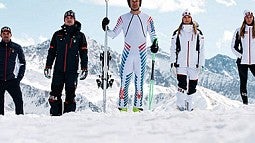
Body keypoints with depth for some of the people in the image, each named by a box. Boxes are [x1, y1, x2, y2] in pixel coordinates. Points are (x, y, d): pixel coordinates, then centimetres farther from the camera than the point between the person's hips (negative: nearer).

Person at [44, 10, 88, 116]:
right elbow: (51, 51, 14)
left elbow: (84, 53, 7)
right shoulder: (58, 35, 12)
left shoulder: (79, 35, 9)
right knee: (55, 92, -4)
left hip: (72, 70, -1)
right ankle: (55, 114, -1)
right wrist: (48, 66, 7)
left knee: (70, 94, -1)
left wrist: (84, 68, -1)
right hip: (58, 69, 1)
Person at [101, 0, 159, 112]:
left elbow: (153, 34, 15)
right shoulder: (123, 18, 9)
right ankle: (122, 107, 0)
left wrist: (155, 44, -3)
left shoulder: (147, 18, 8)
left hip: (141, 54, 0)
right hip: (127, 53, 0)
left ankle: (137, 107, 6)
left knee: (139, 81, 1)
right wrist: (106, 29, -6)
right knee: (124, 81, -4)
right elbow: (113, 34, 11)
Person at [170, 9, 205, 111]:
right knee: (182, 84, -14)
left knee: (192, 86, 3)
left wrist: (201, 64, 1)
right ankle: (180, 105, -10)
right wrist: (172, 63, 0)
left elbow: (201, 49, 8)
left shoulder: (198, 33, 9)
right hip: (181, 64, -1)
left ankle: (189, 105, 14)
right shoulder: (177, 33, 9)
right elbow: (173, 50, 8)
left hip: (194, 64, 1)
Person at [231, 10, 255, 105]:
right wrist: (240, 55, -4)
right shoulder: (239, 31, 5)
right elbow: (234, 46, 8)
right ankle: (245, 102, 12)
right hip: (242, 62, 0)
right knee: (243, 82, 6)